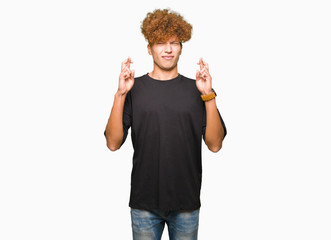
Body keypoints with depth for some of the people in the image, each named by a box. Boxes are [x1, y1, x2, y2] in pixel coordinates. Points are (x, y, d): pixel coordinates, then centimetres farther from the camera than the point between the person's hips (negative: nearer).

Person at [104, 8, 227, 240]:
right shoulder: (134, 88, -1)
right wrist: (121, 94, -17)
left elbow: (215, 144, -7)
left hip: (187, 202, 1)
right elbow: (113, 143, -8)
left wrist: (209, 95, -16)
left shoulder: (196, 89, 0)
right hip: (144, 202, 0)